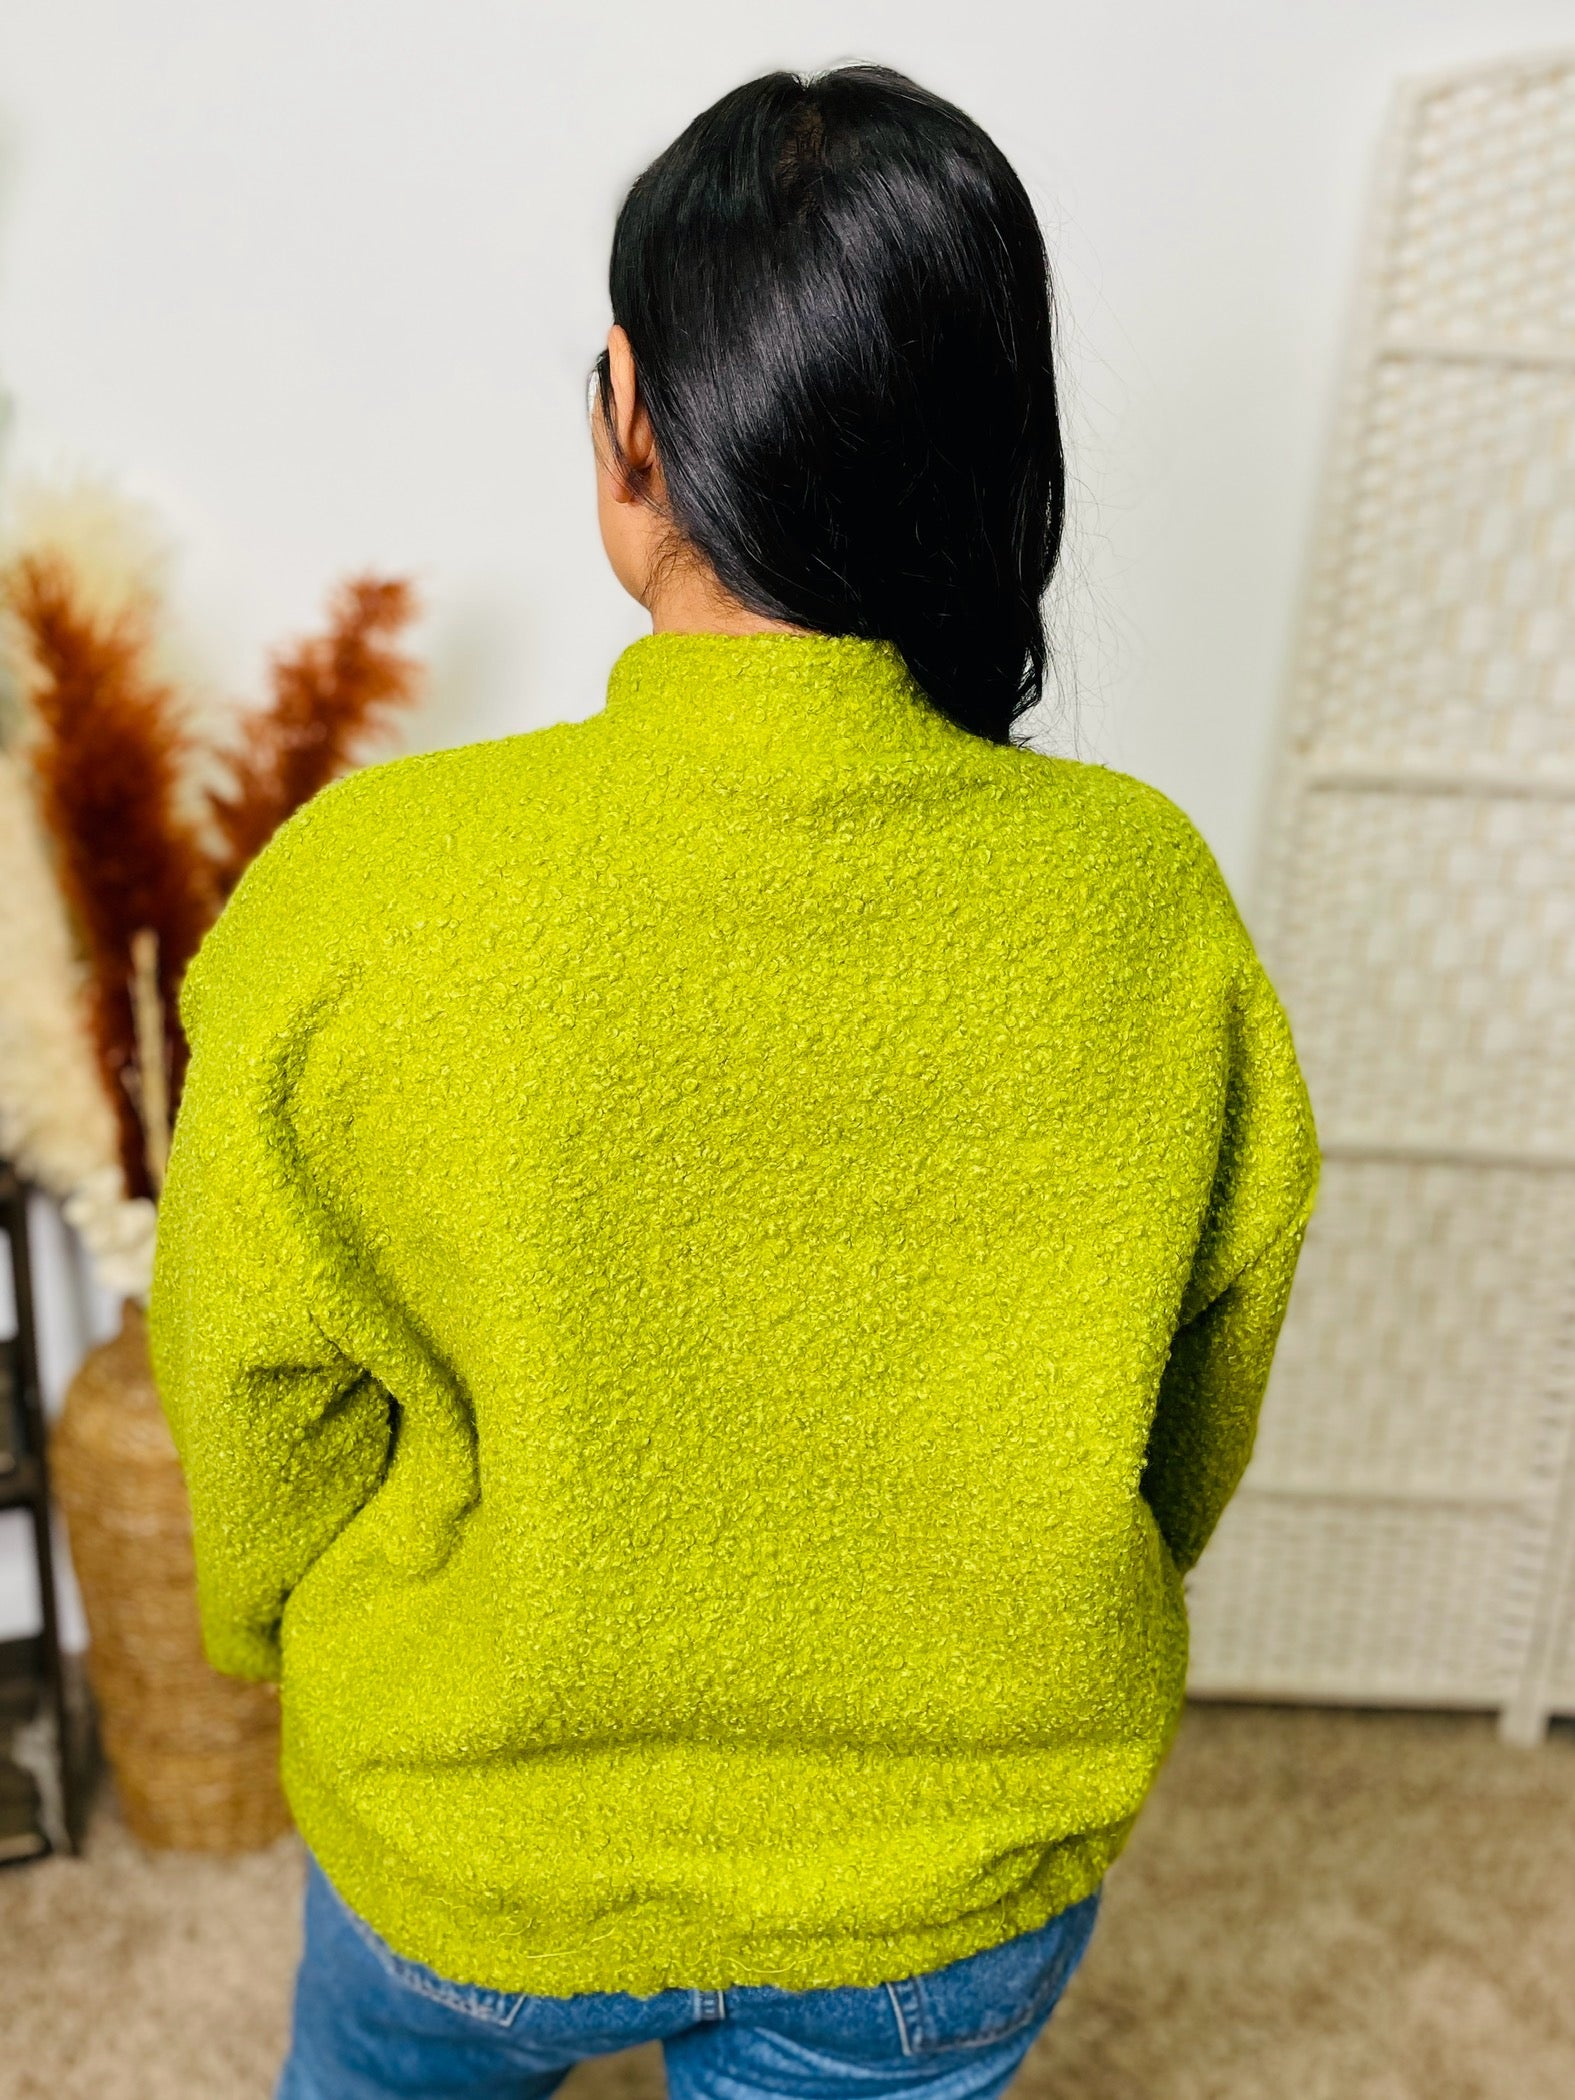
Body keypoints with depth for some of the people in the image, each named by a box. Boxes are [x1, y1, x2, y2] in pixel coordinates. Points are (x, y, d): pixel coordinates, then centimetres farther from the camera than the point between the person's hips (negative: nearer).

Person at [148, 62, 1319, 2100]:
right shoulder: (1149, 904, -22)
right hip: (961, 1869, 2)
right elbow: (1194, 1428, -7)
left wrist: (286, 1643, 10)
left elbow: (261, 1401, -13)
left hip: (476, 1834, -1)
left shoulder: (366, 893, -29)